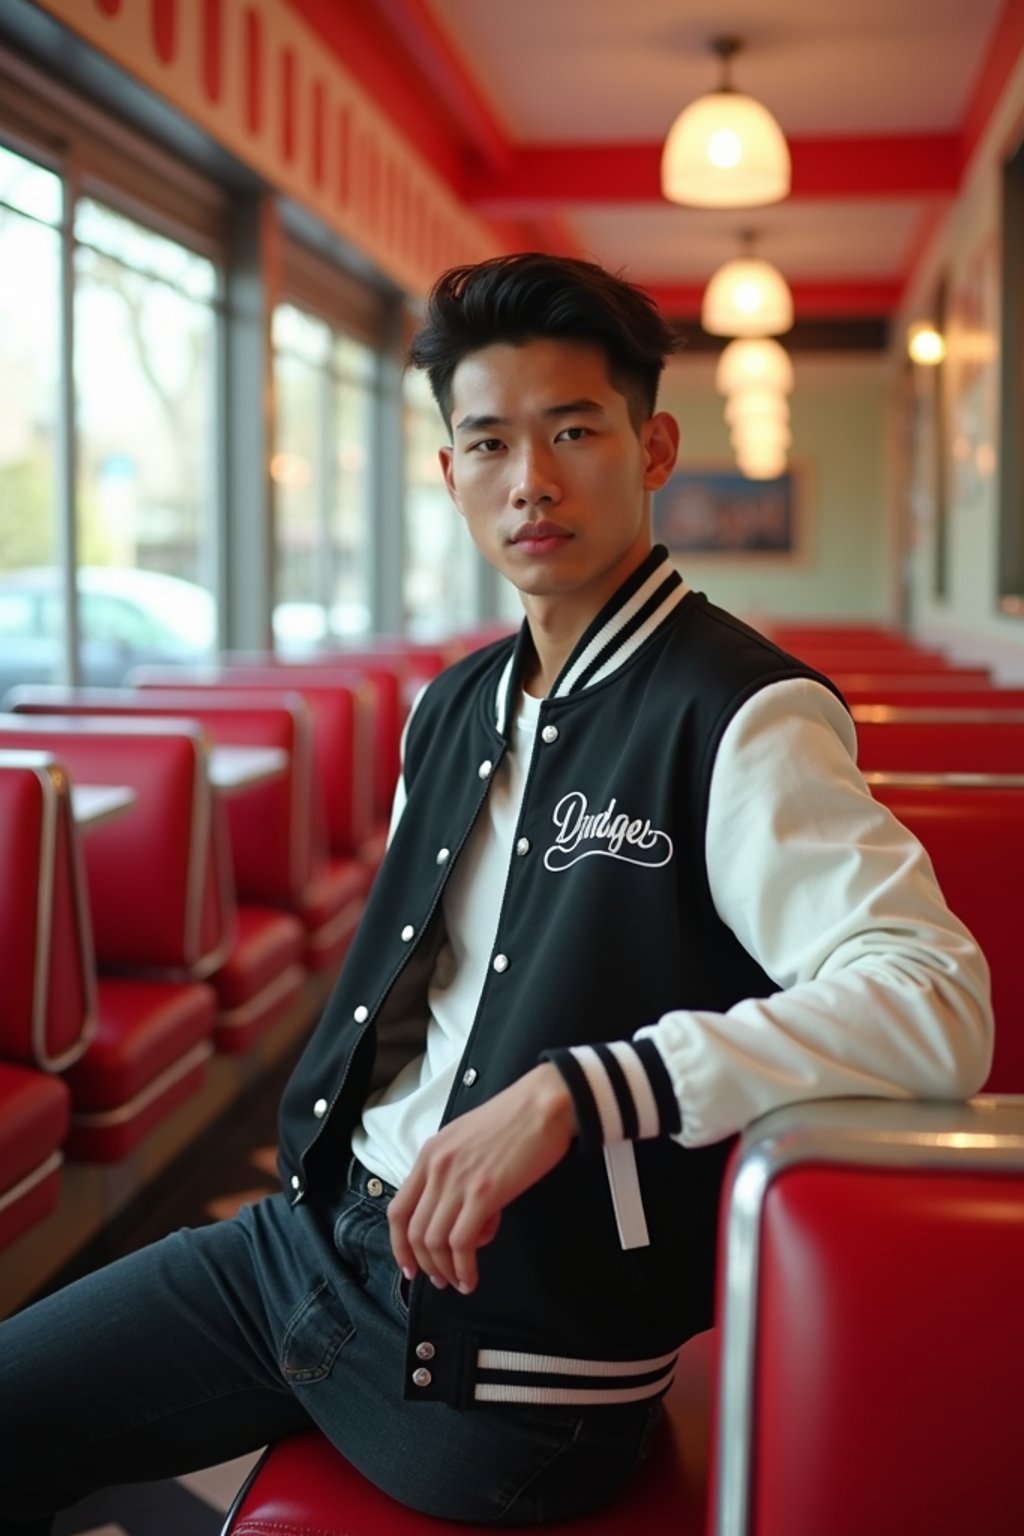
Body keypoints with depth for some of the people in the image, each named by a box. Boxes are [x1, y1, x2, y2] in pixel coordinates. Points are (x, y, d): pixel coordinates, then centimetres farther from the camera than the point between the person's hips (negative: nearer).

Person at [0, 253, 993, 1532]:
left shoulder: (740, 719, -16)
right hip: (323, 1234, 7)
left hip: (513, 1348, -7)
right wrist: (319, 1162, 7)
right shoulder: (455, 709, 10)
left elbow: (936, 1003, -29)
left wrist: (572, 1093, -32)